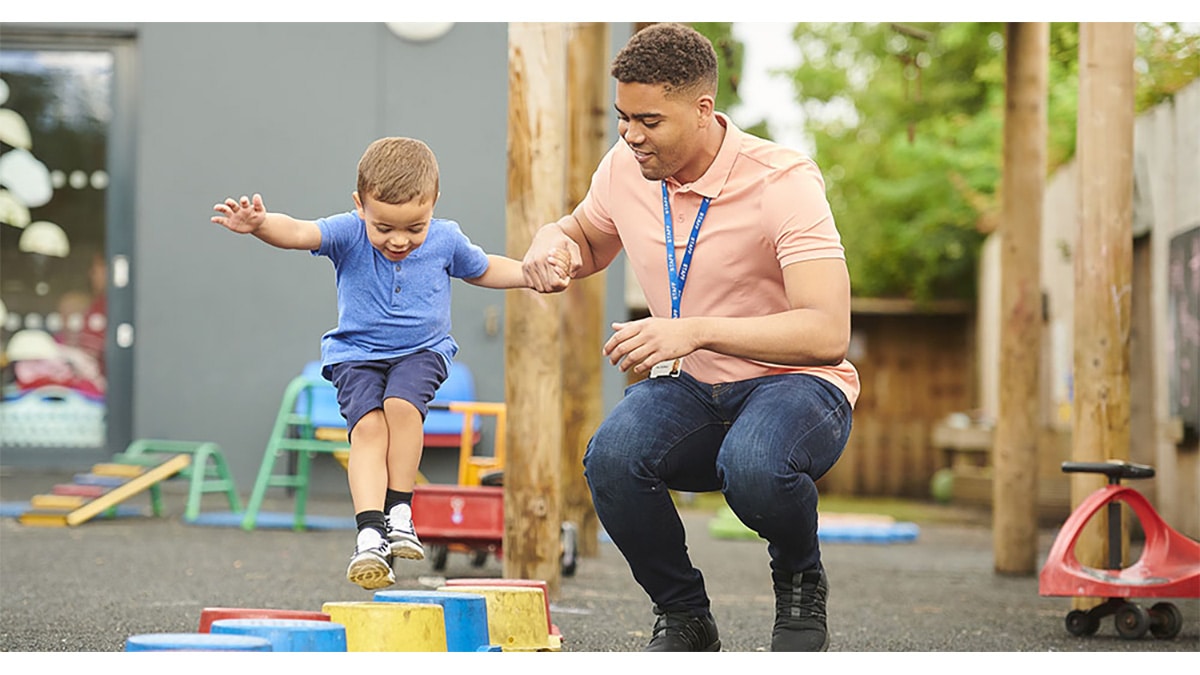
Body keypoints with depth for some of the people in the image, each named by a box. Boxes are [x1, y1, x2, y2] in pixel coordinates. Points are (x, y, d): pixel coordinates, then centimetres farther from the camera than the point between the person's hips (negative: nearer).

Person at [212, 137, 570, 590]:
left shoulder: (446, 239, -6)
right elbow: (298, 233, -31)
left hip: (422, 350, 1)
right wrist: (258, 224, -51)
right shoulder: (348, 233, -14)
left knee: (402, 404, -29)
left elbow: (483, 269, 15)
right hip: (357, 353, -1)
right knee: (367, 424, -23)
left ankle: (400, 511, -17)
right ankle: (370, 533, -29)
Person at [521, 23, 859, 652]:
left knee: (753, 466, -39)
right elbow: (585, 236, 22)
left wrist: (696, 331, -38)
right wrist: (552, 243, -4)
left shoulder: (783, 181, -20)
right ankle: (682, 616, -2)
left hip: (795, 385, -4)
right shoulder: (624, 169, -2)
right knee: (611, 457, -30)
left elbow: (828, 334, -29)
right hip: (688, 390, 5)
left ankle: (800, 584, -2)